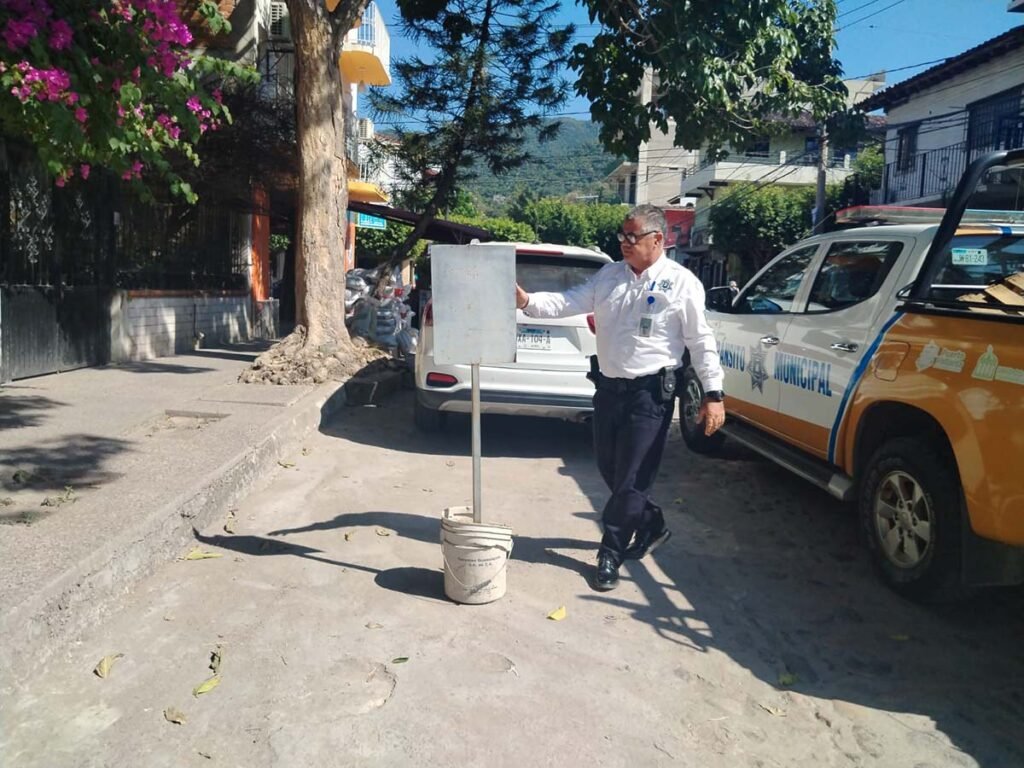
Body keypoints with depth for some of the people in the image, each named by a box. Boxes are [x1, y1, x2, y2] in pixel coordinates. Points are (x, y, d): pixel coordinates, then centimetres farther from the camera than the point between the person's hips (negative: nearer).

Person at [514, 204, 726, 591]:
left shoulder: (681, 282, -6)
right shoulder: (609, 275, 9)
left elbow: (701, 340, -5)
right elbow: (569, 302, 0)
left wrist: (713, 393, -8)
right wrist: (527, 301, -15)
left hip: (650, 392, -6)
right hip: (609, 386, 6)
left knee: (631, 479, -1)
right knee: (609, 470, 16)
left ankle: (611, 555, 13)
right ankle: (651, 524, 39)